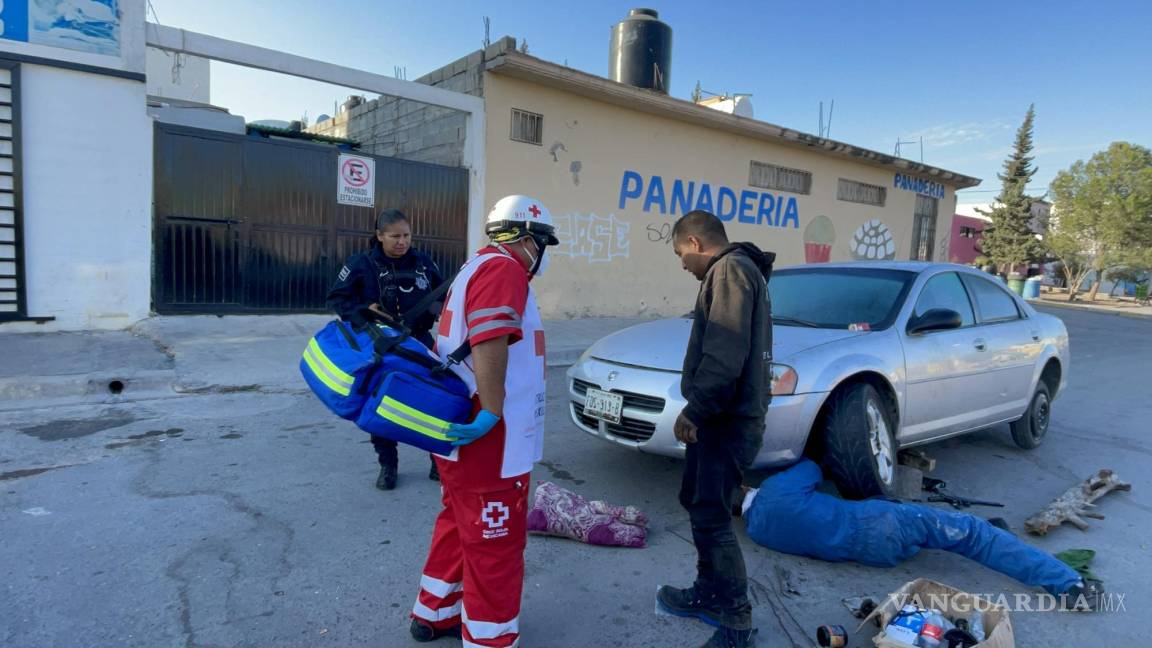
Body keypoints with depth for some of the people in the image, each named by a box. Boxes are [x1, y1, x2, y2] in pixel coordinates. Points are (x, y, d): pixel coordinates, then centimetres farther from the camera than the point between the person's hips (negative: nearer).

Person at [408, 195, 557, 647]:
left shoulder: (477, 267, 19)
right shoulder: (503, 269, -15)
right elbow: (490, 342, -29)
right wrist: (491, 413, -28)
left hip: (462, 432, 11)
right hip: (487, 441, -11)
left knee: (460, 525, 23)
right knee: (495, 543, 0)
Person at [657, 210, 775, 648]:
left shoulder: (730, 269, -14)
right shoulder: (733, 271, 19)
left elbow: (724, 356, -25)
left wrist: (695, 409, -20)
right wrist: (699, 410, 19)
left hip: (729, 419, -11)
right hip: (722, 415, 11)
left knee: (711, 516, -5)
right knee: (698, 502, 19)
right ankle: (709, 594, 33)